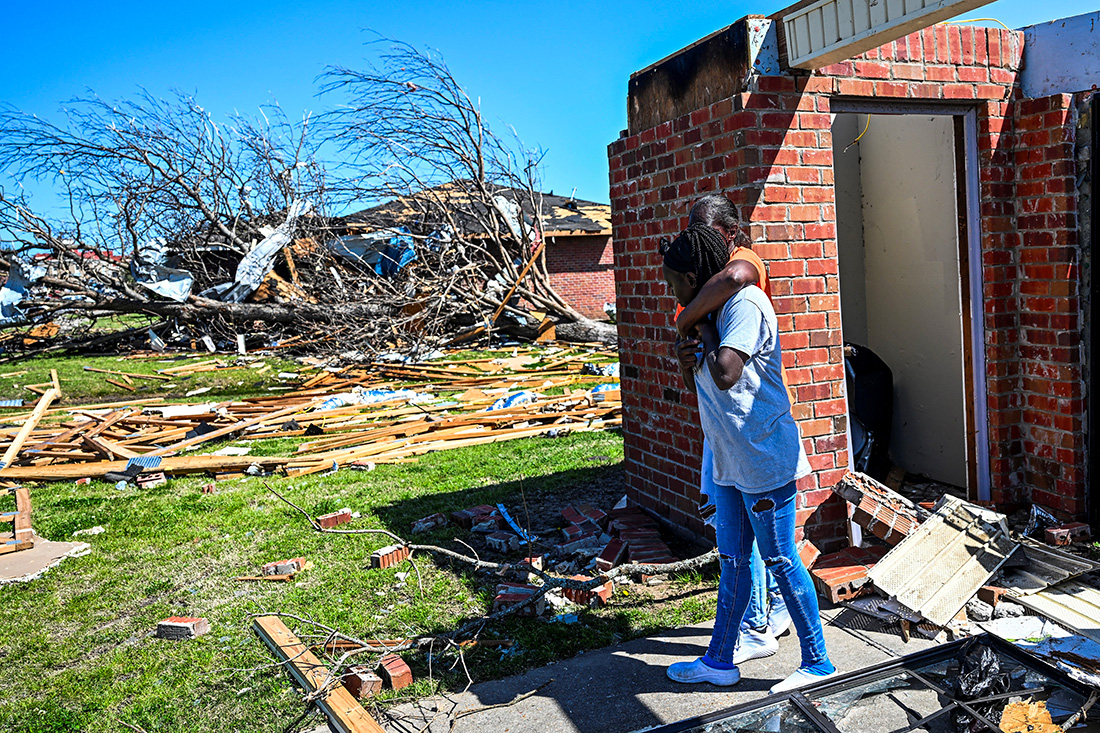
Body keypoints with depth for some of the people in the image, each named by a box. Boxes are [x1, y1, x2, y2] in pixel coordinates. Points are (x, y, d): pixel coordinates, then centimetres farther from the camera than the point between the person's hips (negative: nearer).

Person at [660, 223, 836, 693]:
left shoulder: (745, 303, -17)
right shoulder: (711, 311, 12)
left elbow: (725, 374, -31)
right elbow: (697, 387, 18)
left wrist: (702, 327, -16)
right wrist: (686, 363, -4)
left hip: (763, 457, -9)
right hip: (729, 459, 9)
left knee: (779, 559, 2)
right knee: (732, 560, 16)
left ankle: (817, 662, 19)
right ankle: (719, 661, 28)